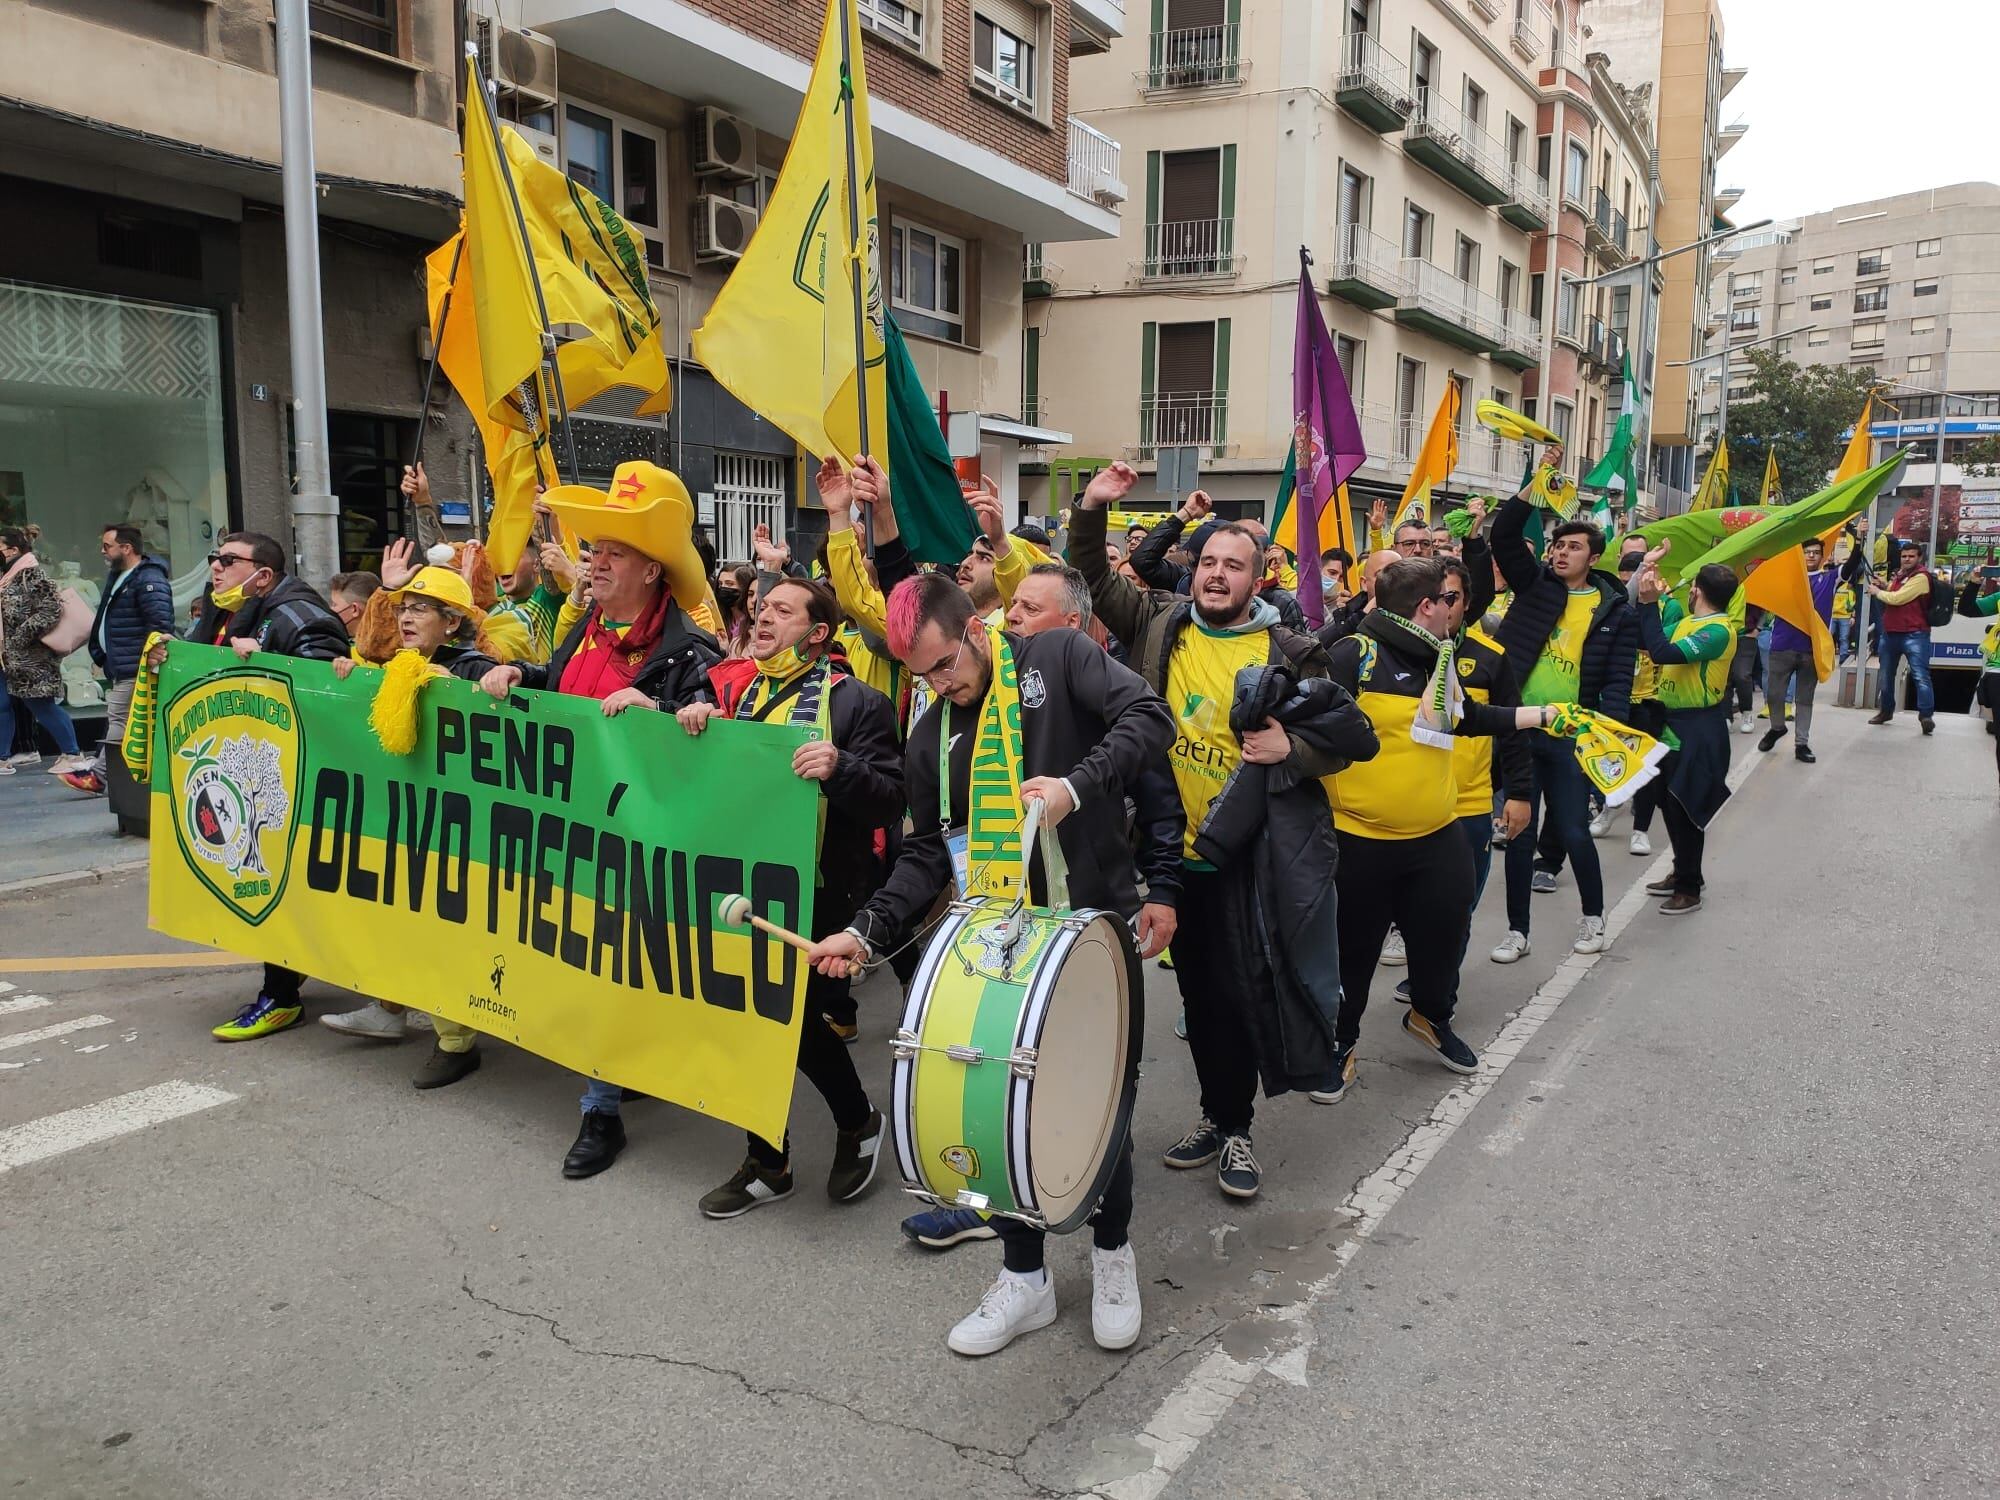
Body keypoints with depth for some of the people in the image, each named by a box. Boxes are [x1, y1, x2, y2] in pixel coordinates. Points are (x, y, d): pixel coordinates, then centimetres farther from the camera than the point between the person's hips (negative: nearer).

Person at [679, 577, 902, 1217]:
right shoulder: (731, 689, 14)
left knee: (799, 1017, -6)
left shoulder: (856, 702, -4)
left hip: (818, 897, -5)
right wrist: (691, 717, -2)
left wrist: (840, 768, -30)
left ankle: (859, 1121, 25)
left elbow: (889, 803, -10)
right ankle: (766, 1163, 26)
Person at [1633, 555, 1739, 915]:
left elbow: (1664, 652, -31)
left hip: (1698, 730, -9)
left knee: (1685, 808, -4)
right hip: (1674, 722, 9)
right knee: (1669, 802, 17)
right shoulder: (1685, 620, 8)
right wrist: (1649, 598, -2)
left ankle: (1690, 889, 6)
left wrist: (1649, 603, -28)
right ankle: (1682, 873, 31)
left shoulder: (1718, 631, -19)